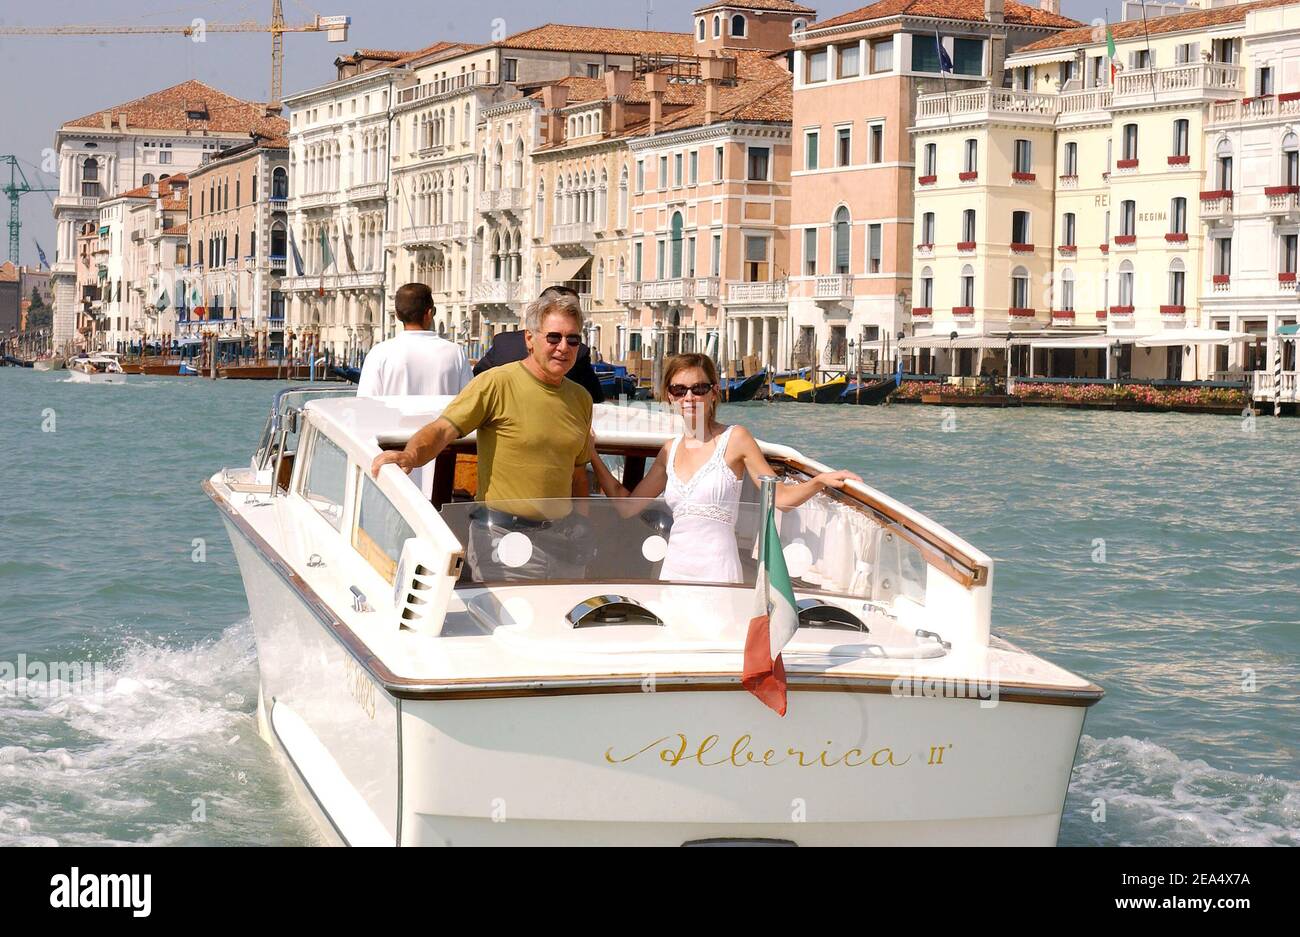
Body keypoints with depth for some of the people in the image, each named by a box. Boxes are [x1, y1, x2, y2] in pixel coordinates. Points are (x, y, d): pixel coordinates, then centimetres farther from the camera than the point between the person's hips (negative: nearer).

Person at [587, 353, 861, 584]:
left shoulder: (734, 439, -1)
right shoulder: (670, 451, 13)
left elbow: (781, 497, -3)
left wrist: (819, 481, -20)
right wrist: (592, 456, 15)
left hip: (715, 570, -5)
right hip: (674, 569, 5)